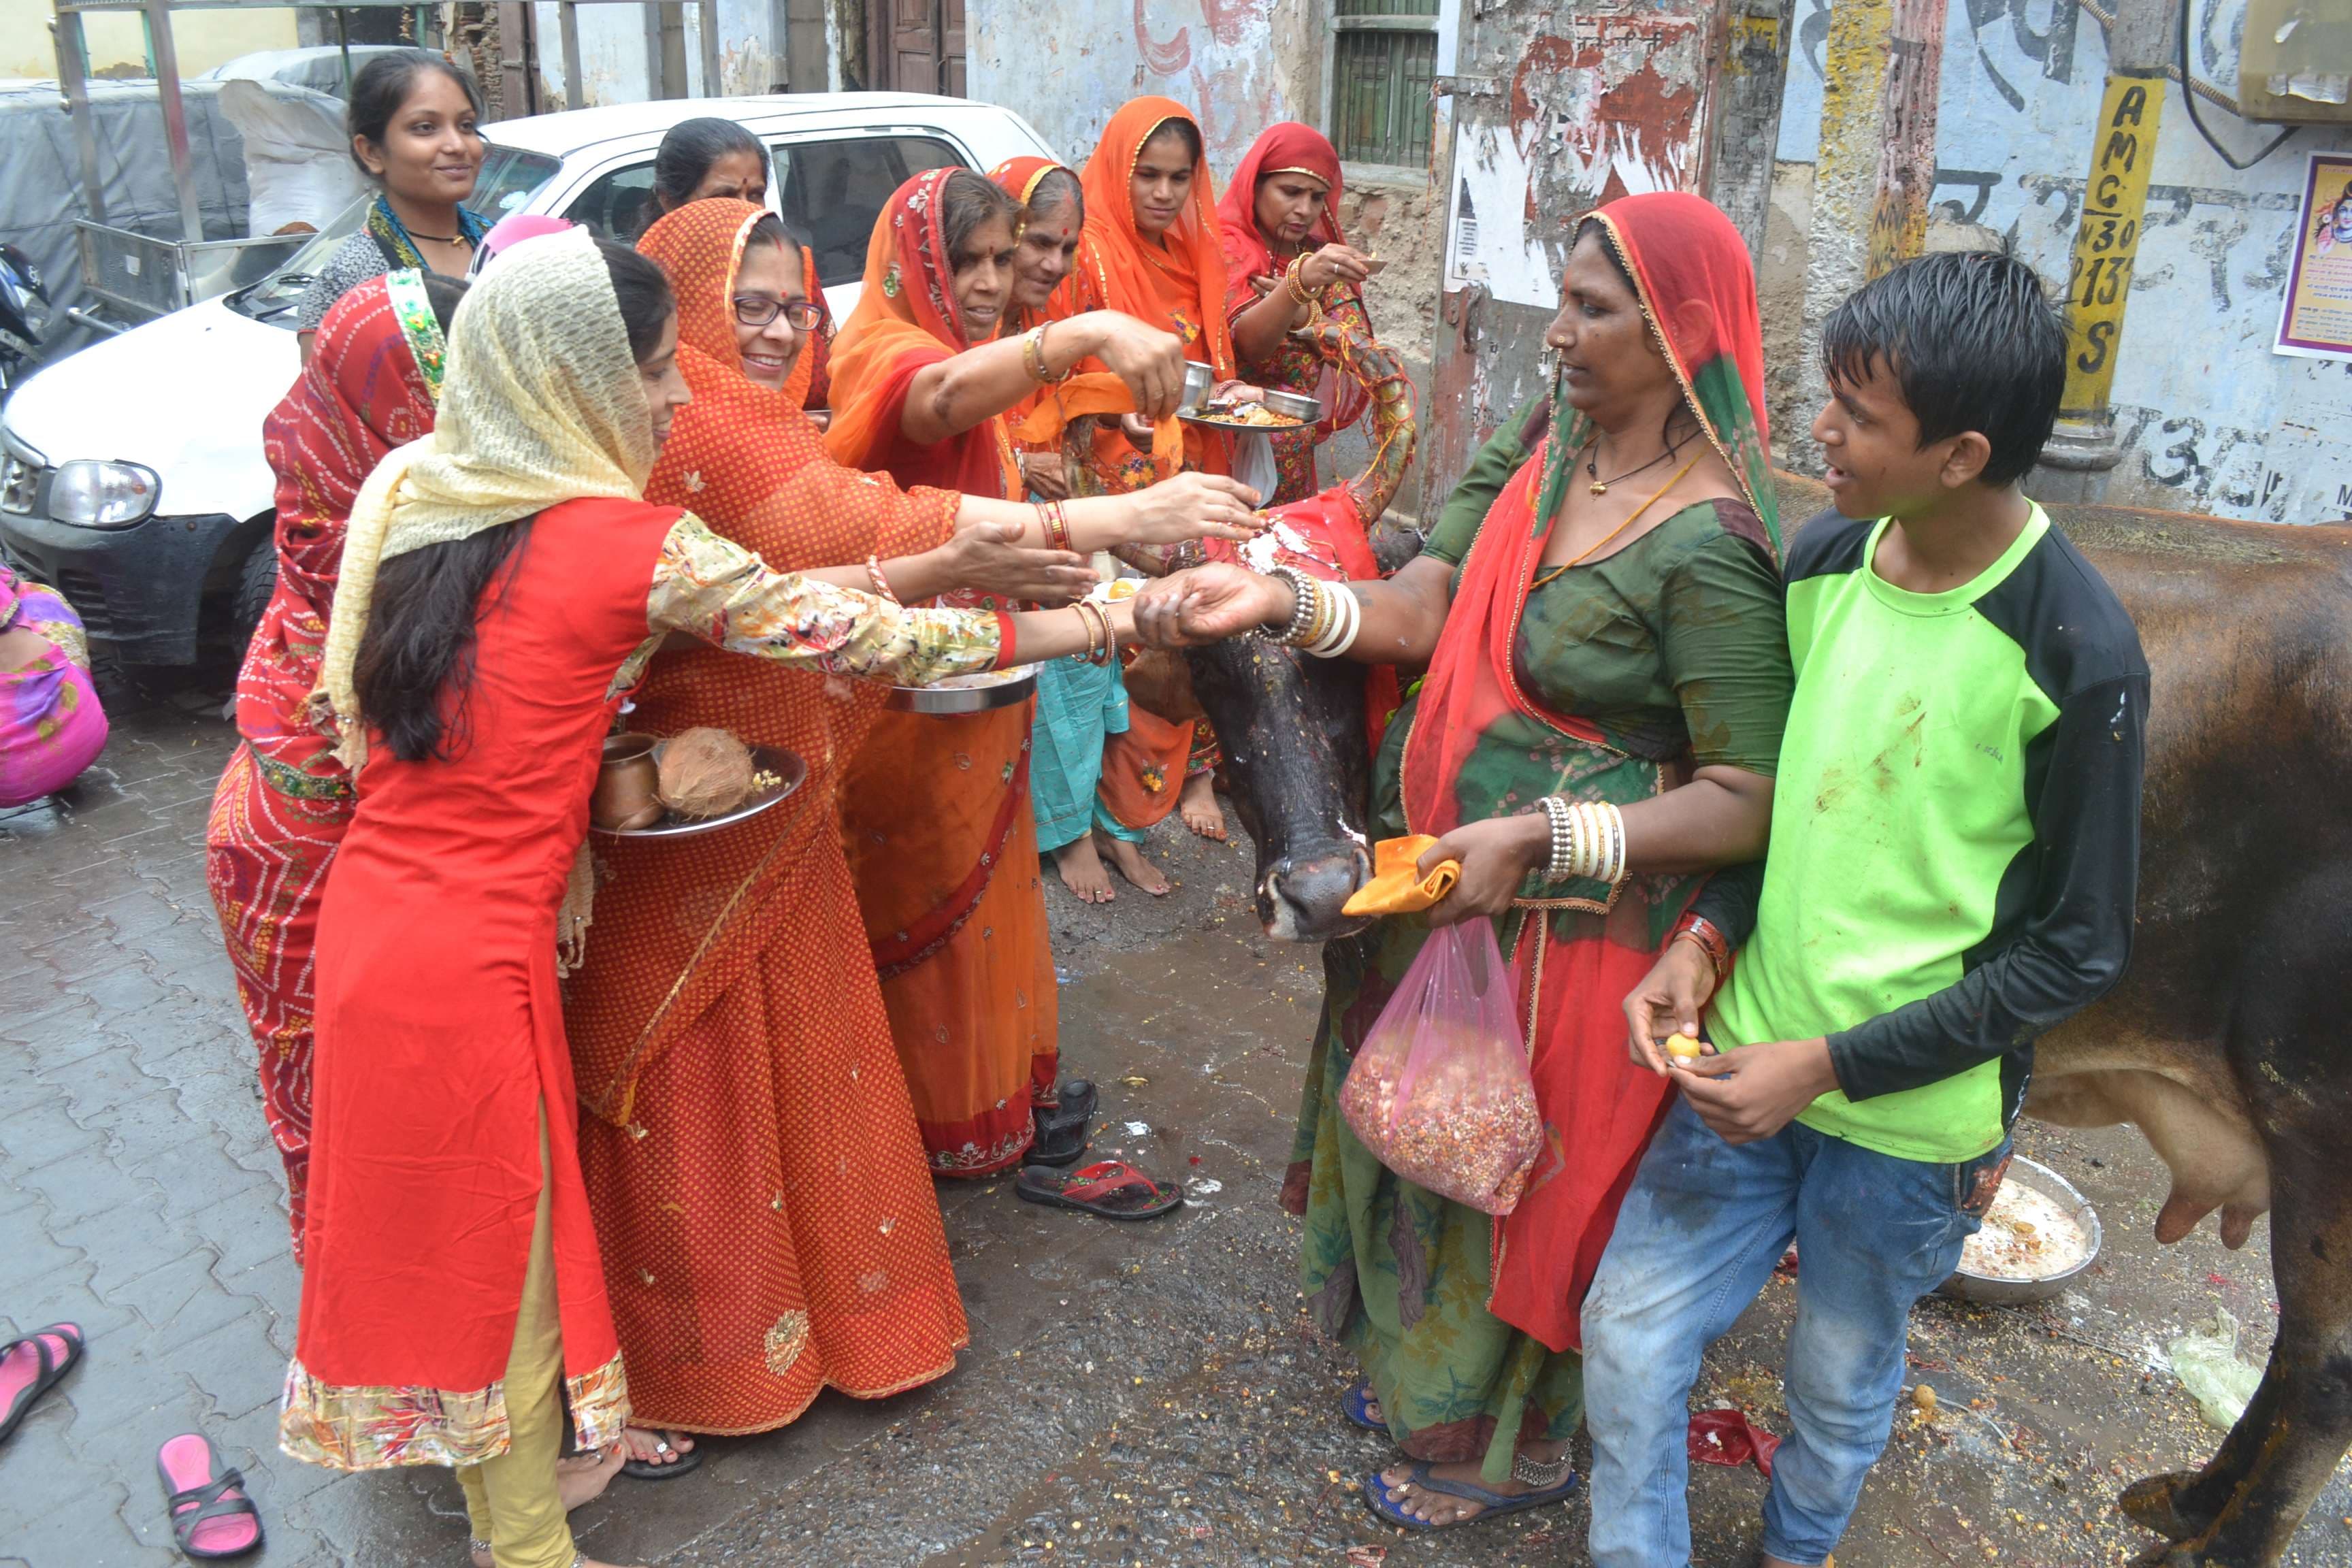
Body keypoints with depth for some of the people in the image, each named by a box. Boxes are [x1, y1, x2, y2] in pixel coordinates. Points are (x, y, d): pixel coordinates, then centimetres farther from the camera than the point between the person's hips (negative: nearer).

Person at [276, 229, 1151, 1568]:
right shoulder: (639, 548, -16)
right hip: (477, 953, -7)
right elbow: (853, 636, -10)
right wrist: (1100, 625, -1)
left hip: (370, 913, 7)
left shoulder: (409, 492, 3)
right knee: (507, 1254, 11)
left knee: (427, 1230, 22)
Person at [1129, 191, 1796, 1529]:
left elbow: (1749, 803, -22)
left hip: (1572, 925, -7)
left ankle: (1506, 1446, 41)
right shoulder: (1551, 451, 0)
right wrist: (1276, 600, -20)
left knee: (1522, 1176, 13)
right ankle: (1423, 1364, 52)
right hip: (1450, 876, 7)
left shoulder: (1709, 546, -23)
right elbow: (1420, 610, -4)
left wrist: (1539, 840, -30)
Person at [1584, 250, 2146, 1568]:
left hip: (1912, 1115, -4)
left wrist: (1831, 1065, -17)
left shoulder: (2078, 653, -19)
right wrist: (1710, 937, -8)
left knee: (1842, 1385, 17)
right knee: (1627, 1340, 6)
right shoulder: (1824, 560, -3)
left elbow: (2079, 949, -13)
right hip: (1752, 1063, 4)